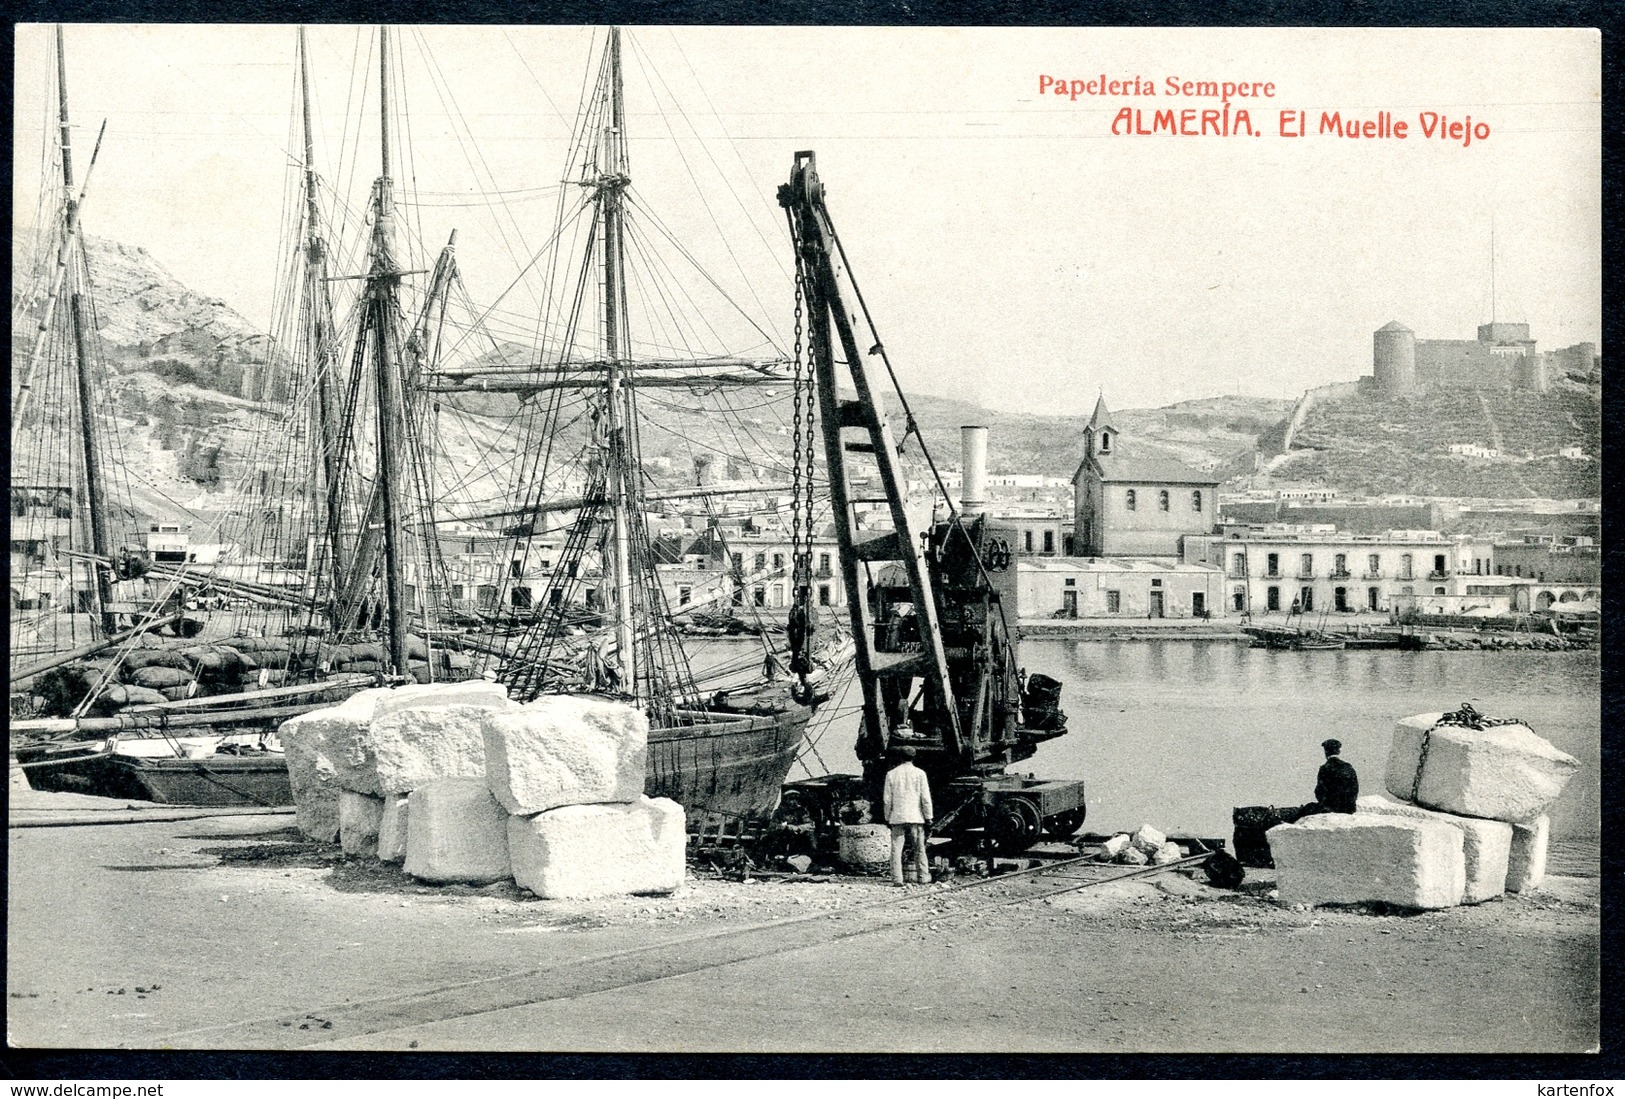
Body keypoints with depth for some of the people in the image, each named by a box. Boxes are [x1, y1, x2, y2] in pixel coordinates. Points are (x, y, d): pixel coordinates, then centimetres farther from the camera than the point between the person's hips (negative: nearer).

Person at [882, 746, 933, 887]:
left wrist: (888, 817, 13)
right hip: (916, 817, 0)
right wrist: (928, 817, 4)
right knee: (919, 849, 7)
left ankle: (897, 879, -5)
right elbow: (926, 798, -3)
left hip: (897, 817, 1)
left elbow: (887, 799, 4)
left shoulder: (891, 774, 3)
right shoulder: (919, 773, -1)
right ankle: (924, 878, 9)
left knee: (896, 849, 1)